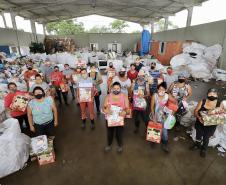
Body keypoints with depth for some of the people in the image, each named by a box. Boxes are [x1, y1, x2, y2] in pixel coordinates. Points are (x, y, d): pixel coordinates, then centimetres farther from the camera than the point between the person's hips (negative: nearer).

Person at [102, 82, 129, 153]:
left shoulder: (124, 96, -1)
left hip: (120, 117, -1)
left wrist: (124, 112, -28)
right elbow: (104, 107, -4)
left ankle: (120, 145, 35)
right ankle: (109, 144, 40)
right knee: (109, 132, 8)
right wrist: (106, 110, -27)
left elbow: (127, 108, -5)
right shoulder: (108, 96, 0)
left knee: (119, 132, 3)